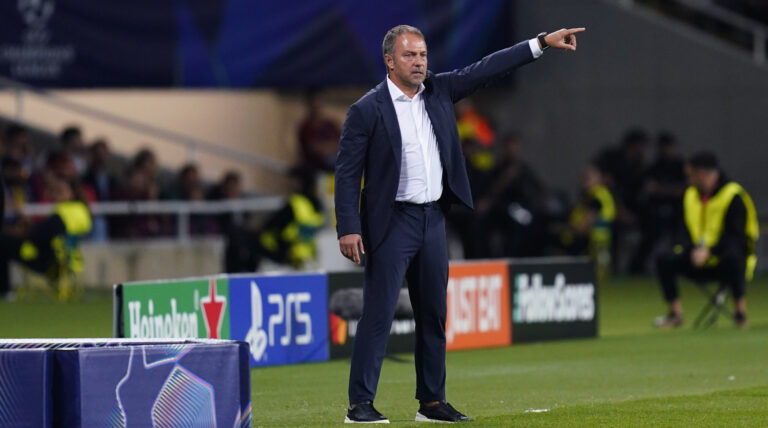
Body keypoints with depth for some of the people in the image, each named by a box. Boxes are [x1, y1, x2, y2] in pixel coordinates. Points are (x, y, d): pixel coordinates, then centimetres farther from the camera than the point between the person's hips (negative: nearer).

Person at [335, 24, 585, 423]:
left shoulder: (438, 91, 8)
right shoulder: (367, 110, -9)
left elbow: (485, 70, 9)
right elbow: (347, 173, -10)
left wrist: (542, 43, 6)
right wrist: (348, 228, -17)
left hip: (432, 219, 6)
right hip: (392, 222, -6)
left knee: (433, 315, 10)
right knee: (378, 314, -9)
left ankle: (432, 402, 18)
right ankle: (360, 404, -7)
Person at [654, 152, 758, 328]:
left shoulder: (733, 196, -12)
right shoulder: (691, 194, 8)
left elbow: (735, 238, -18)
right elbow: (686, 232, 9)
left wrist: (709, 252, -31)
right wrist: (691, 249, -14)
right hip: (700, 261, 6)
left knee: (733, 257, -41)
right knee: (664, 261, -15)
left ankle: (741, 312, -31)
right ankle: (675, 313, -9)